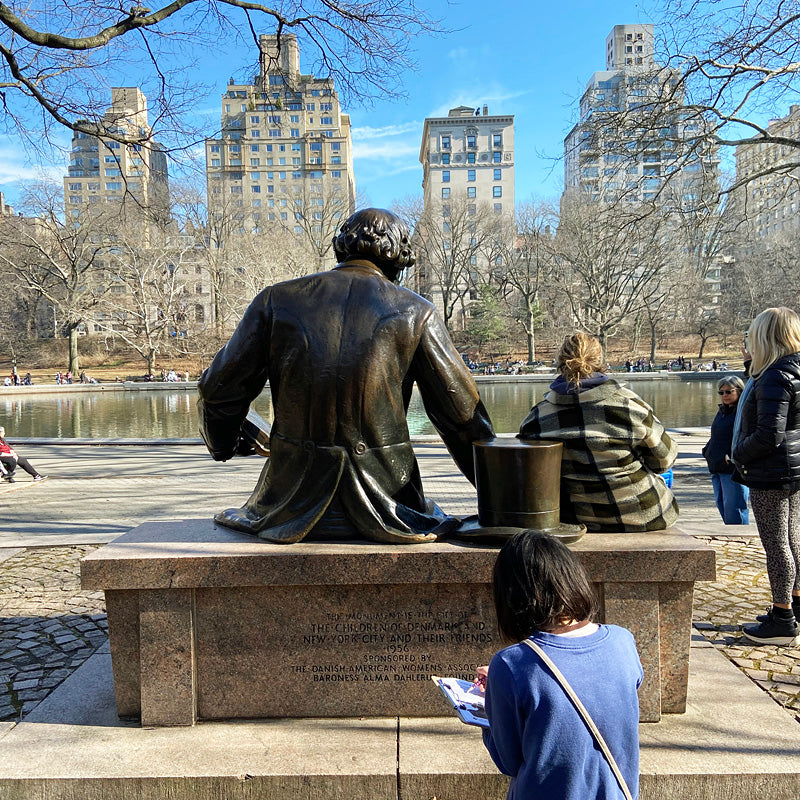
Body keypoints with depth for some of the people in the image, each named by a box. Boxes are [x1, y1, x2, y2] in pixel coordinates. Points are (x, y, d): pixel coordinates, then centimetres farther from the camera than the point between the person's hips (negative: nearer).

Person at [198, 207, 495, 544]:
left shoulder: (278, 299, 0)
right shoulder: (416, 311, -2)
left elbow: (219, 387, 3)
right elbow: (462, 409, -1)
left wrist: (222, 445, 25)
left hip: (294, 505, 2)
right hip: (384, 506, -1)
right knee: (435, 516, 32)